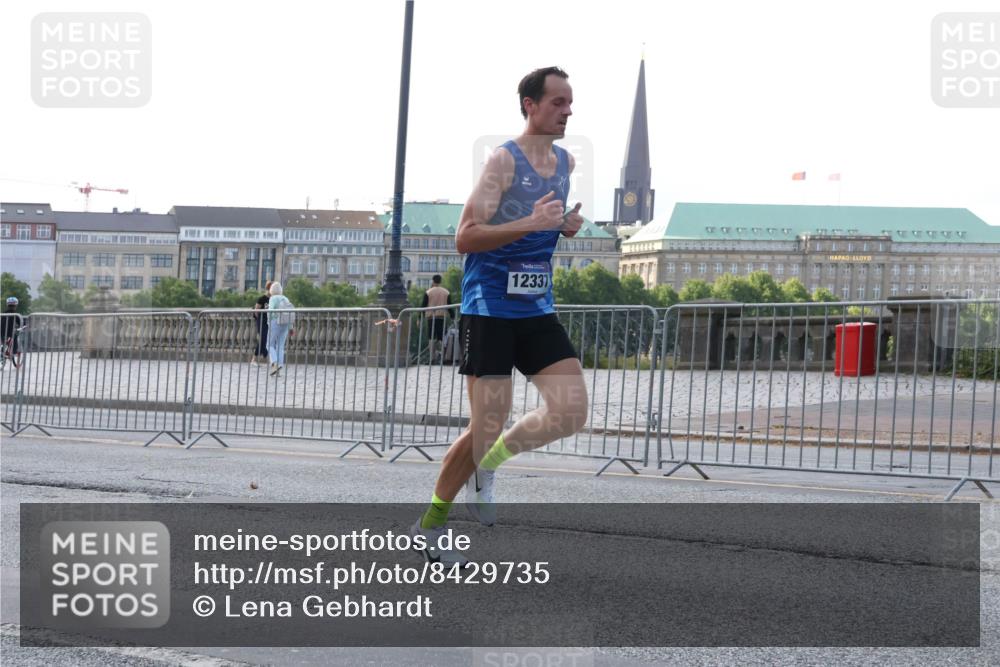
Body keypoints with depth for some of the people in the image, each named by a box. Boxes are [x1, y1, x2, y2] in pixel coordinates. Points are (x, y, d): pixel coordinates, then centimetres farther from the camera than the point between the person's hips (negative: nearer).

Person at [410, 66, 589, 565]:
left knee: (571, 414, -8)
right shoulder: (504, 160, -12)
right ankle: (429, 526, 14)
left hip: (537, 309, 7)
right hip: (489, 308, -7)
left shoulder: (566, 162, 10)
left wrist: (567, 224, 6)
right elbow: (465, 238, -18)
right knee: (486, 427, -5)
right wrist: (531, 223, -27)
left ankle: (485, 467, 16)